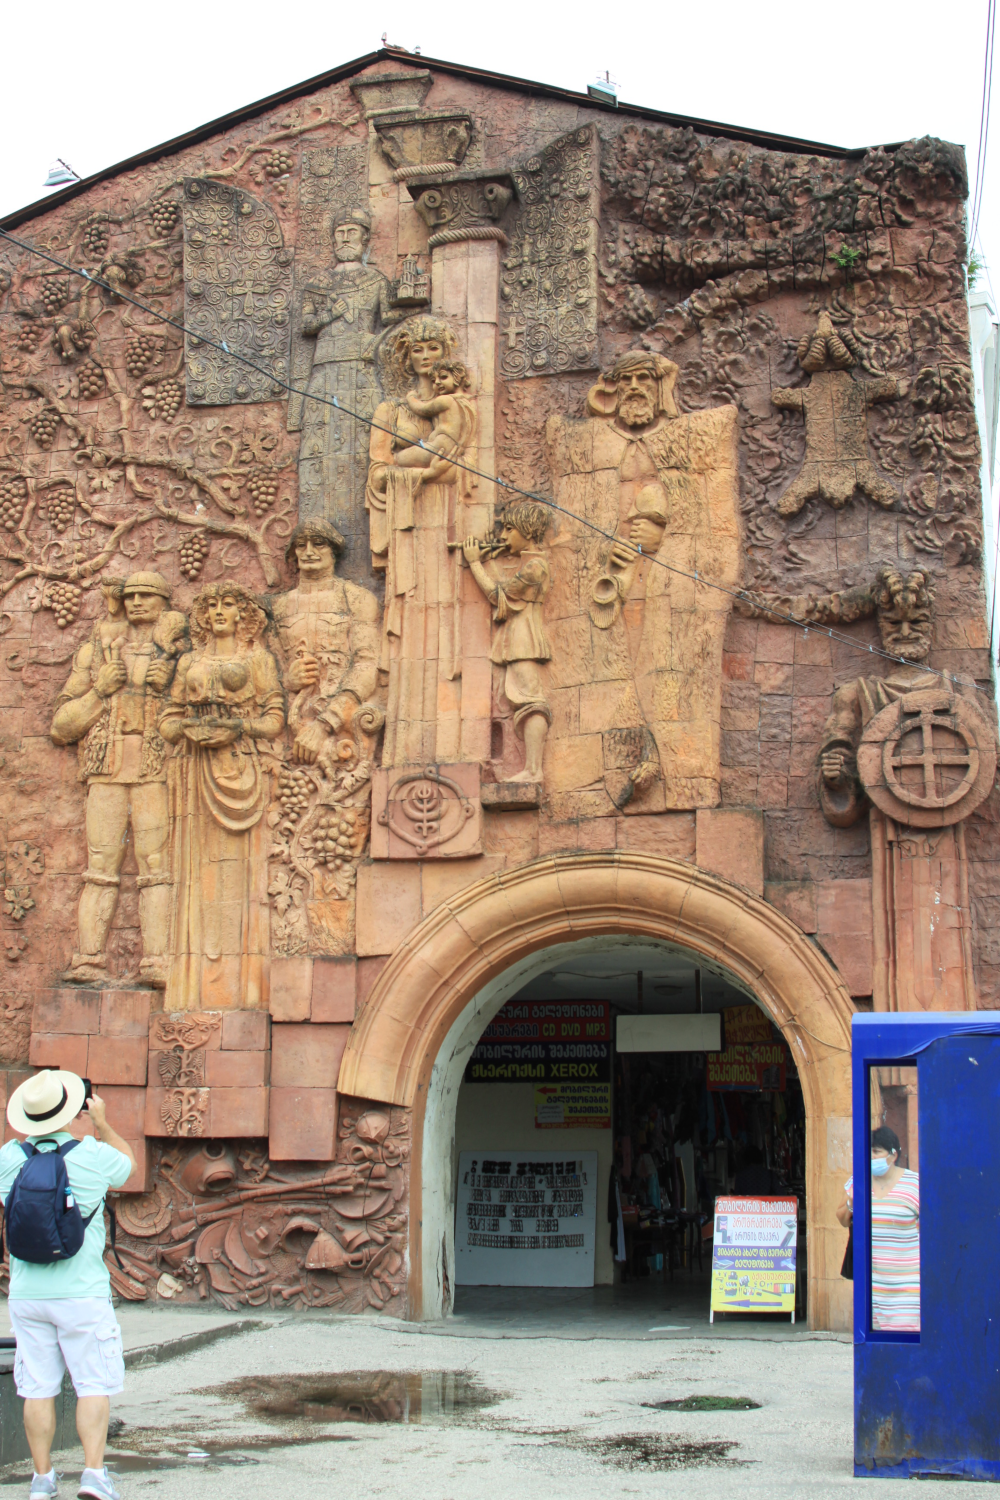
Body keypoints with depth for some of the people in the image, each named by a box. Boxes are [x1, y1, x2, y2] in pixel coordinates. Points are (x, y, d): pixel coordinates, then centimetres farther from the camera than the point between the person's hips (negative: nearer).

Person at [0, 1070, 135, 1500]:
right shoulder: (93, 1155, -10)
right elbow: (128, 1162, 13)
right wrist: (101, 1123, 22)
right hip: (82, 1292, -3)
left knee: (37, 1388, 10)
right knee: (94, 1384, 4)